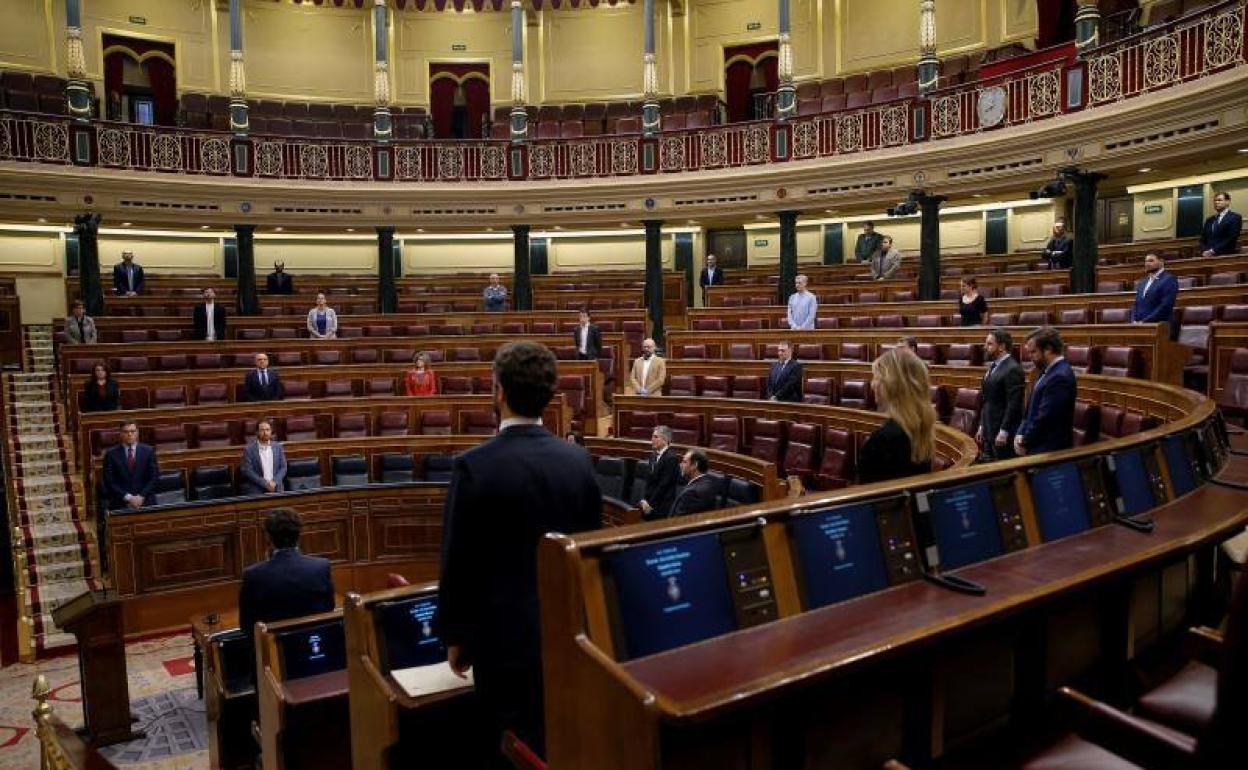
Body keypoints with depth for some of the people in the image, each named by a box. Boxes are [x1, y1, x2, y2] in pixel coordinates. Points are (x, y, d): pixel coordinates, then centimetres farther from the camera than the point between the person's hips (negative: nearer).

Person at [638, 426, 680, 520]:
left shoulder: (671, 458, -14)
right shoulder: (655, 456, 12)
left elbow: (664, 485, -17)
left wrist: (650, 504, -14)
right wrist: (644, 500, 4)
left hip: (661, 507, -7)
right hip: (650, 504, 7)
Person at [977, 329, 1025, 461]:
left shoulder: (1013, 369, -16)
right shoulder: (993, 366, 13)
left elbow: (1014, 404, -20)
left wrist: (1003, 432, -21)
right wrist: (982, 426, 17)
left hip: (1003, 432, -9)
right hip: (989, 430, 9)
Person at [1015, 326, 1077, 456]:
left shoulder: (1060, 377, -21)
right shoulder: (1049, 371, 11)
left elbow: (1045, 418, -23)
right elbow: (1032, 409, 15)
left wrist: (1024, 443, -11)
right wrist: (1020, 434, 2)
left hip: (1049, 450, -9)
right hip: (1039, 447, 9)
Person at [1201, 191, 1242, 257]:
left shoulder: (1235, 218, 0)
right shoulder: (1209, 220, 18)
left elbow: (1231, 238, -11)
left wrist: (1213, 251, -17)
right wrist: (1204, 251, -6)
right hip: (1208, 257, 5)